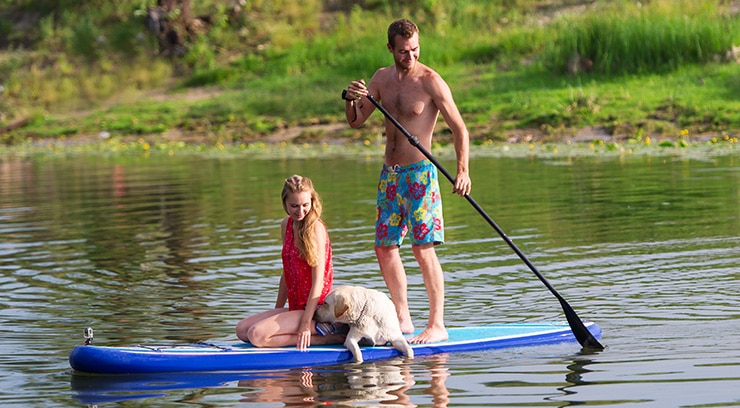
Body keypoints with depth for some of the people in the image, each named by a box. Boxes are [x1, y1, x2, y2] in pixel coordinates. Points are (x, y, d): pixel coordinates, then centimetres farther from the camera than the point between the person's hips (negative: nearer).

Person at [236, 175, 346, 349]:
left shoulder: (316, 228, -13)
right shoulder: (286, 225, 11)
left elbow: (318, 281, -18)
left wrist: (306, 322, -23)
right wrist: (277, 311, 21)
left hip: (315, 309, -9)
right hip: (295, 307, 9)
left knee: (257, 335, -22)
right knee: (242, 329, 6)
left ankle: (324, 336, -14)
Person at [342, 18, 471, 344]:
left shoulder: (430, 82, -10)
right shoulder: (381, 78, 9)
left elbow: (459, 128, -11)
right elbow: (356, 121, 11)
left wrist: (463, 170, -23)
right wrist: (350, 99, -11)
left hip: (420, 173, -7)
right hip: (389, 172, 7)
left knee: (423, 248, -11)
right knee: (385, 247, 8)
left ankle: (437, 325, -7)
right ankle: (403, 320, 18)